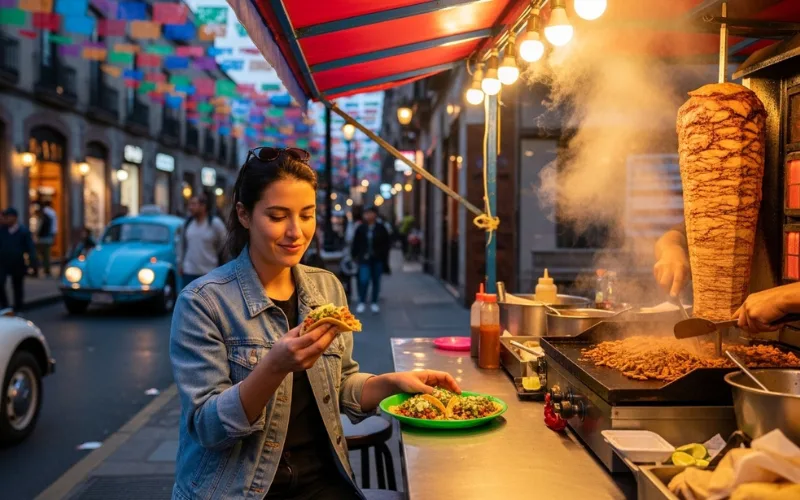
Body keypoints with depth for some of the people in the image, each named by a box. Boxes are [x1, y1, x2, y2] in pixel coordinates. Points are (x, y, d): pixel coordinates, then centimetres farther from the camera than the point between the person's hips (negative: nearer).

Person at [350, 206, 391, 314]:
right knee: (364, 280, -11)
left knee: (376, 281, 9)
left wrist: (383, 255, -6)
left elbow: (387, 244, 1)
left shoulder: (381, 228, -1)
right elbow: (355, 243, 5)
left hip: (377, 260, 1)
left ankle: (374, 303, 22)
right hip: (364, 259, -1)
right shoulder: (361, 228, 1)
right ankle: (362, 303, 5)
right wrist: (354, 255, 2)